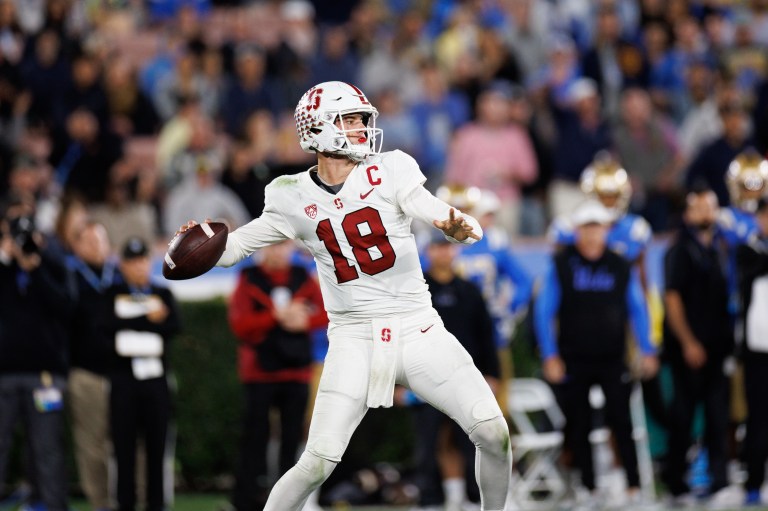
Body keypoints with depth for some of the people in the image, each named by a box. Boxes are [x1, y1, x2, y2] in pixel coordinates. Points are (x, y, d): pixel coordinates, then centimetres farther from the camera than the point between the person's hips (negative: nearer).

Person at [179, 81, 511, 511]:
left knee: (493, 433, -9)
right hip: (355, 339, -1)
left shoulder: (390, 171, -5)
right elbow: (234, 247, 5)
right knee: (318, 464, -11)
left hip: (418, 329, 1)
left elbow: (440, 216, -15)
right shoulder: (295, 199, -1)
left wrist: (459, 228, -39)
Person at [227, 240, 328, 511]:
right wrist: (277, 317, -18)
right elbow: (239, 323, -10)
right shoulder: (249, 280, -1)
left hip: (296, 369, 3)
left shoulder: (303, 278, 8)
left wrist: (304, 321, -15)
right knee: (255, 436, -3)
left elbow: (327, 314, 4)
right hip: (260, 372, -3)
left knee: (292, 437, 4)